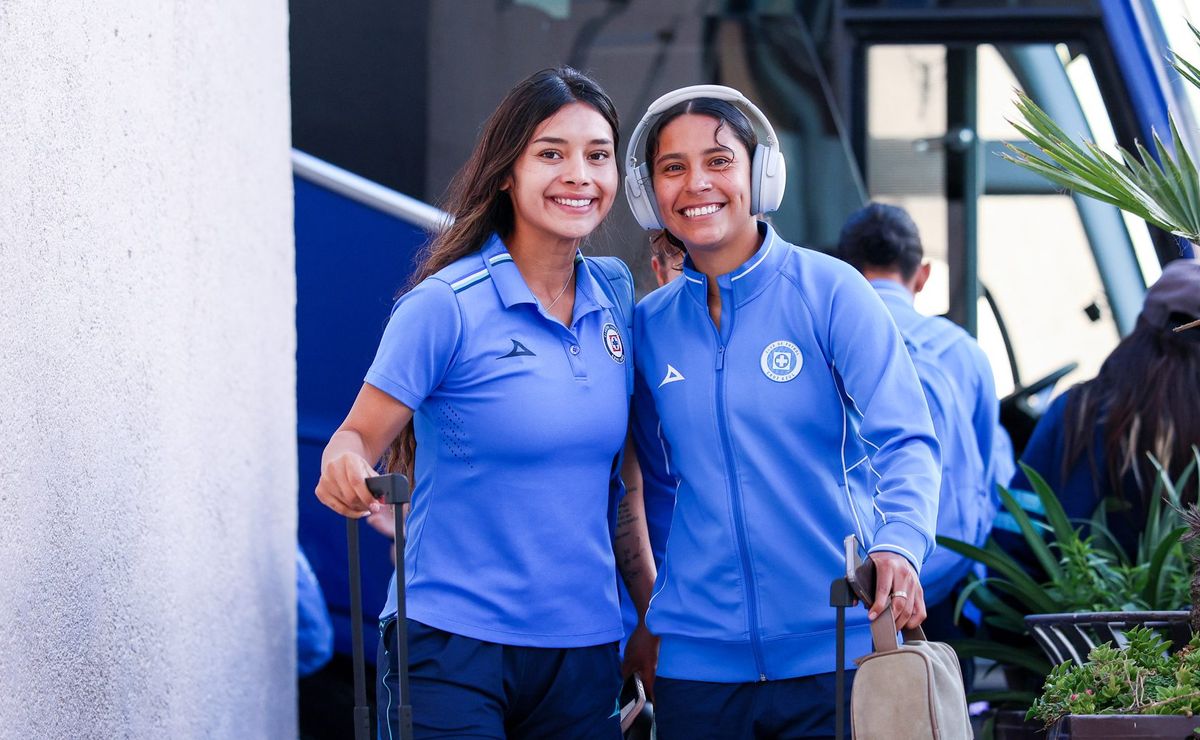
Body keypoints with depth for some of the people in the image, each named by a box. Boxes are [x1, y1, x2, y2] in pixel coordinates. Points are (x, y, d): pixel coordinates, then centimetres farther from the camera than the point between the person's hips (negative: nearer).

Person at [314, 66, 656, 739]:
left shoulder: (615, 295, 7)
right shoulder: (448, 305, -9)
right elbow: (360, 437, -6)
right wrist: (344, 466, -29)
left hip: (584, 649, 5)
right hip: (454, 649, -5)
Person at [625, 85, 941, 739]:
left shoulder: (828, 291, -4)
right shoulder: (650, 326, 8)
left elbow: (903, 439, -13)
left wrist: (898, 544, -31)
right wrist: (645, 623, 14)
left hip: (833, 651, -3)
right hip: (697, 656, 3)